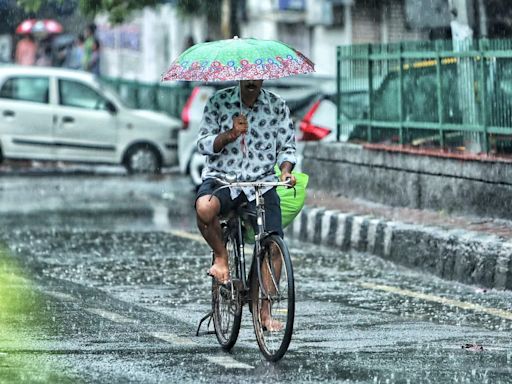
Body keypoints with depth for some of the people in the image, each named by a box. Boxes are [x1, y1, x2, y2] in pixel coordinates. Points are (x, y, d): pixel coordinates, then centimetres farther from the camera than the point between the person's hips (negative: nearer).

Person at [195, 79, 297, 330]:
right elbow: (203, 144, -1)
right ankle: (221, 257, -7)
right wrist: (231, 134, -18)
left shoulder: (277, 107, 6)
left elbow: (287, 146, 10)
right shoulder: (219, 102, 3)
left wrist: (285, 170, -11)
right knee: (204, 208, -36)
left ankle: (264, 311, -2)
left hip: (262, 182, 2)